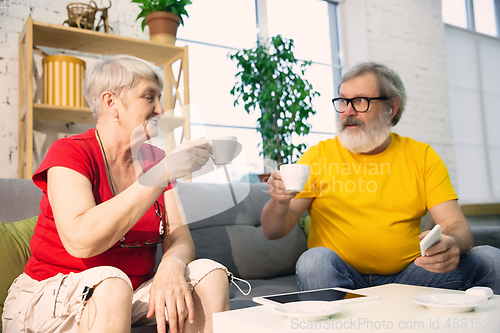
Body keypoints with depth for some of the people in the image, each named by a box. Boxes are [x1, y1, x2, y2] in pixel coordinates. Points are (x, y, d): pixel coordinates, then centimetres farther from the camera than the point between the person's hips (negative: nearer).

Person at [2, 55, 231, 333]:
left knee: (211, 274, -18)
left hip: (130, 298, 5)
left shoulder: (155, 159, 6)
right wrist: (163, 173, -30)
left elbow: (180, 239, -1)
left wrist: (171, 267, -27)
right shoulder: (69, 153, -11)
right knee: (110, 283, -36)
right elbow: (80, 240, -29)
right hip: (50, 297, -4)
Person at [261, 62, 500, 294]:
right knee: (315, 260, -34)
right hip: (339, 277, -2)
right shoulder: (319, 156, 1)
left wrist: (452, 244, -26)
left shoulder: (421, 156, 7)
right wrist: (280, 201, -25)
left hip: (408, 274, 2)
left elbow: (456, 224, -1)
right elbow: (273, 231, -2)